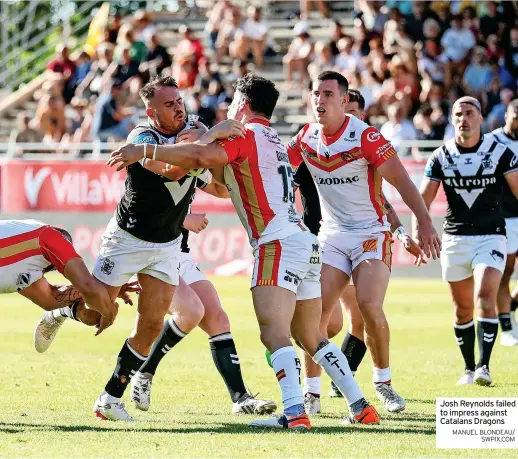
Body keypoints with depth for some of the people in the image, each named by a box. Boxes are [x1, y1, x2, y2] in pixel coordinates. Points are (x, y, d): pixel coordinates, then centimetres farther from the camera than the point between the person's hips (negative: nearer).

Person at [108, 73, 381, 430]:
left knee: (274, 332, -18)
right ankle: (361, 407, 11)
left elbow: (200, 155, -21)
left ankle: (294, 413, -32)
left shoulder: (246, 135, -3)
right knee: (311, 338, 14)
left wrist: (143, 152, -17)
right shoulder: (274, 141, 25)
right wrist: (209, 136, 25)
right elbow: (228, 180, 32)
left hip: (278, 244, -9)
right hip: (305, 243, 9)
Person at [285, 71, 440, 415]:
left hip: (371, 234, -4)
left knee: (370, 307, -19)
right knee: (317, 311, -8)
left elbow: (401, 180, -15)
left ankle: (384, 383, 2)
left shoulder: (365, 136, -16)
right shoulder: (307, 137, 1)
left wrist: (425, 224, -23)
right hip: (332, 235, 4)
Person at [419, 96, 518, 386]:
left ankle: (484, 366, -18)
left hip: (490, 237, -2)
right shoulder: (442, 156, 2)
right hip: (455, 239, 3)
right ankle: (469, 368, 20)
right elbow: (423, 199, 1)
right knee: (463, 309, 7)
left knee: (485, 298, -19)